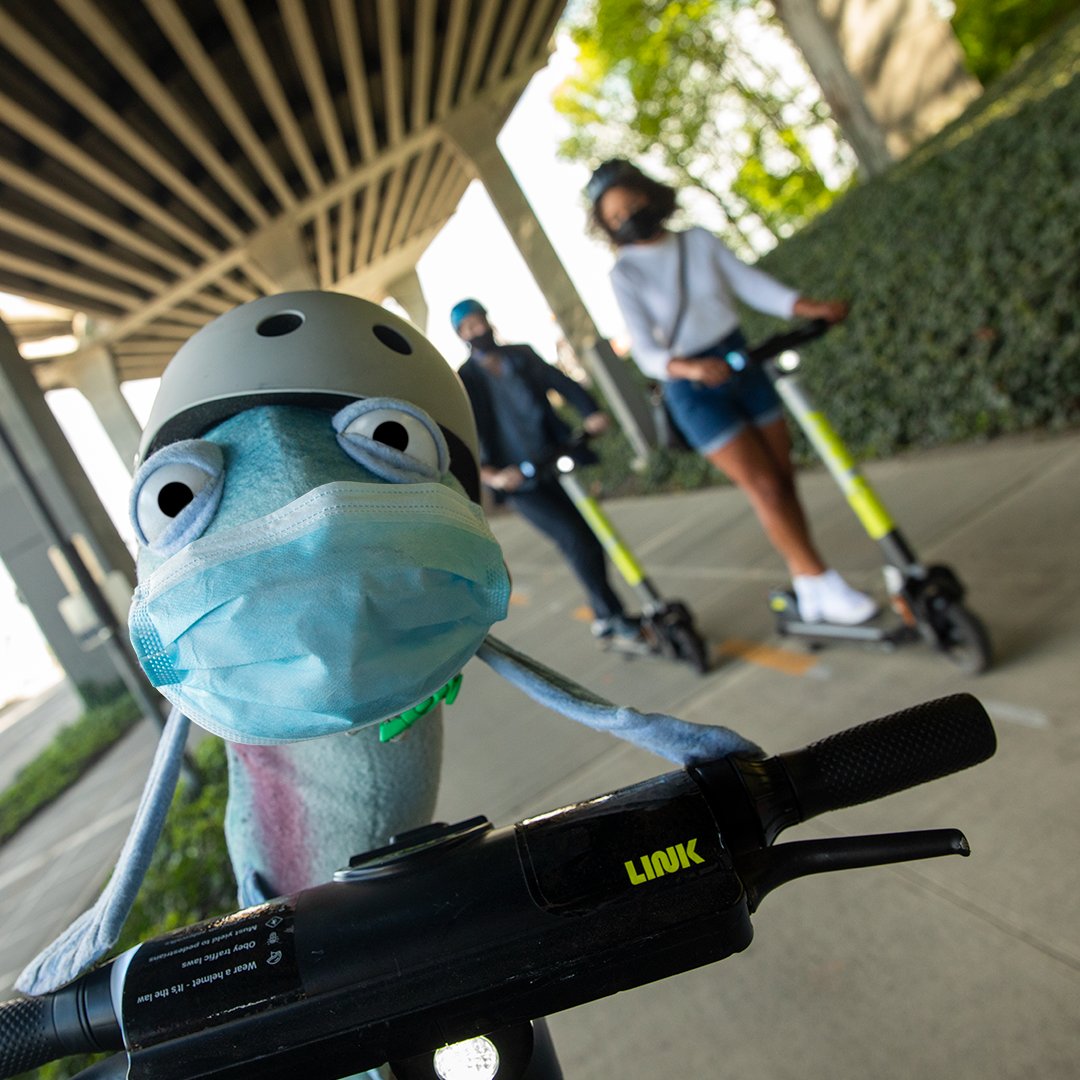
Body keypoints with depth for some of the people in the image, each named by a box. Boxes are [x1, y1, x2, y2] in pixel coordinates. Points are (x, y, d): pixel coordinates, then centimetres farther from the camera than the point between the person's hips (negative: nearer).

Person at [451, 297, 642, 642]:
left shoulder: (521, 355, 12)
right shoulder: (464, 379, 1)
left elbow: (562, 383, 0)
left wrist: (590, 411, -19)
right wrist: (490, 475, -25)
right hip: (519, 480, -4)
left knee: (589, 536, 3)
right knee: (575, 538, -15)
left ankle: (604, 617, 21)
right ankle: (613, 615, -2)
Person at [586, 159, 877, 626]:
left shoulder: (699, 240, 5)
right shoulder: (625, 274, -6)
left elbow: (753, 284, -4)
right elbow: (646, 353, -16)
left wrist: (811, 307, -19)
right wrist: (690, 368, -35)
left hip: (743, 365, 5)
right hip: (693, 389, -4)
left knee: (783, 477, 6)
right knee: (764, 486, -10)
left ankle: (808, 590, 18)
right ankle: (826, 586, 0)